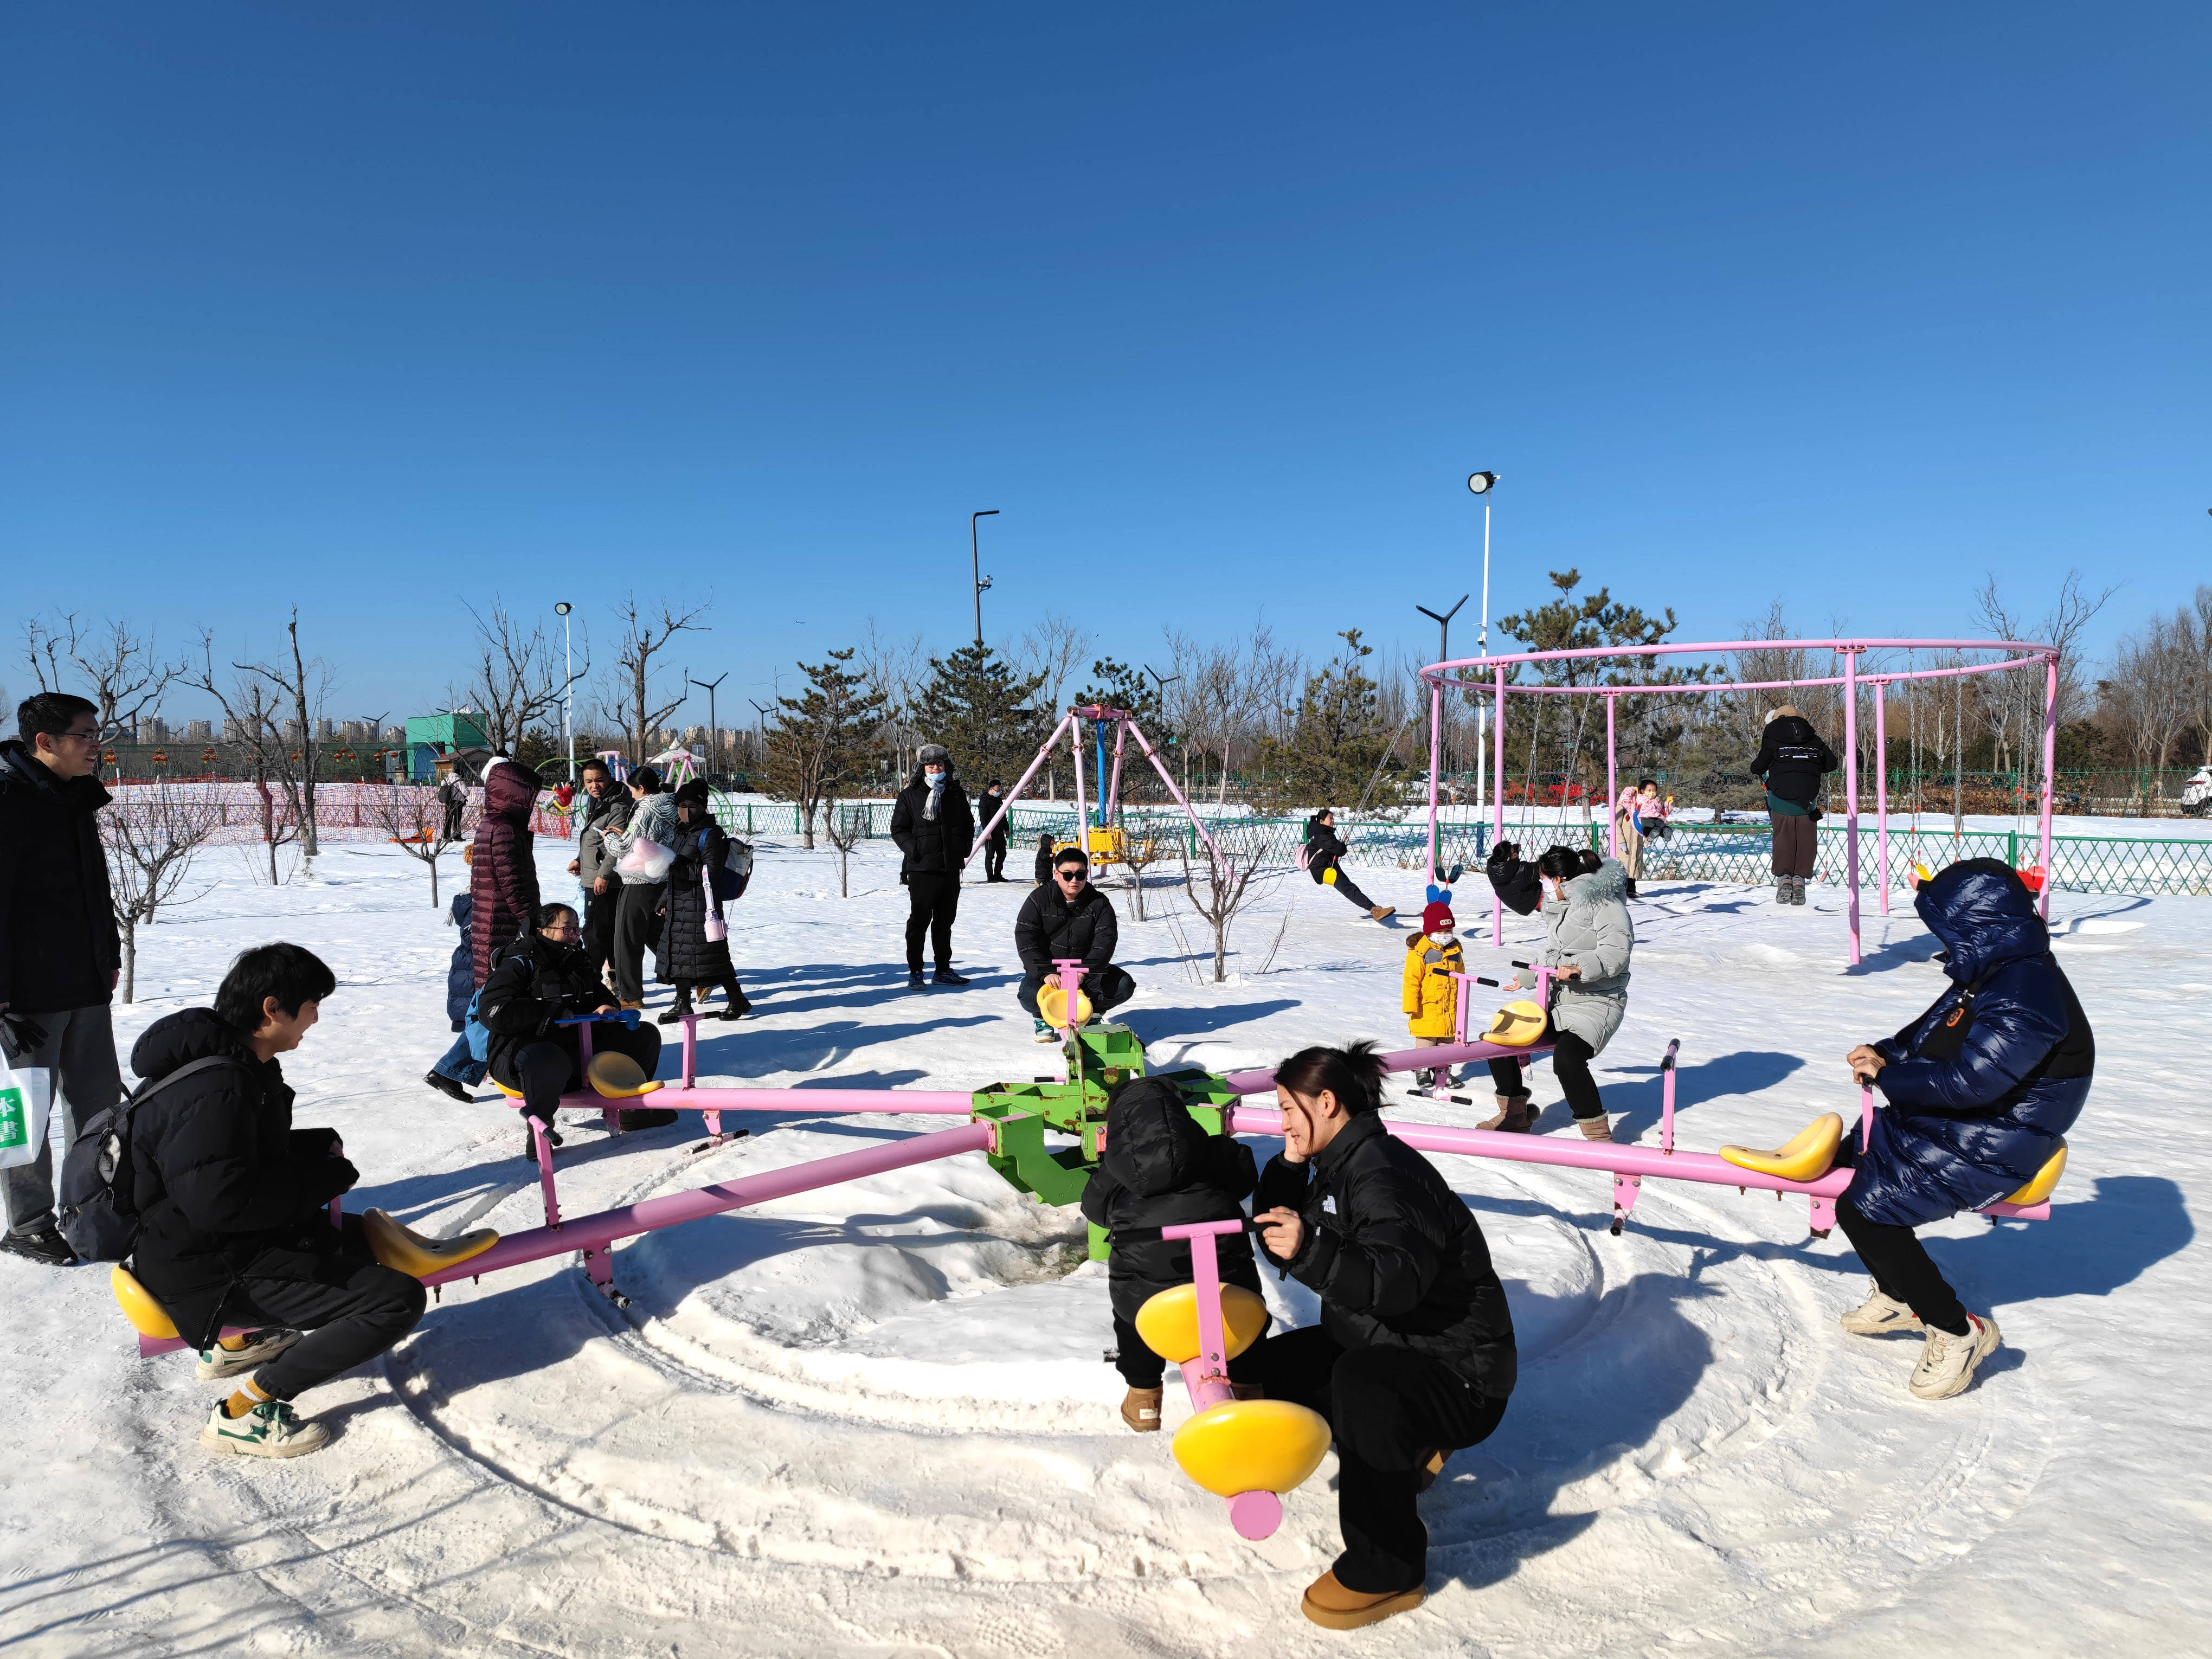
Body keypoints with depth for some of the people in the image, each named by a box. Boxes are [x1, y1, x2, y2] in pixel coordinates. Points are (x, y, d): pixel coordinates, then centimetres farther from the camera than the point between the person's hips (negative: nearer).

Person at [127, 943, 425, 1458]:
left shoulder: (238, 1064, 8)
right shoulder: (218, 1090, -25)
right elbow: (220, 1198, -32)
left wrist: (320, 1147, 3)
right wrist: (329, 1177, -19)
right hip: (211, 1274, -10)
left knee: (363, 1238, 30)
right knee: (399, 1299, -19)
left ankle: (236, 1344, 26)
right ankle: (243, 1412, -11)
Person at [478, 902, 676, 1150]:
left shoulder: (578, 964, 19)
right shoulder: (520, 964, -6)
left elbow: (602, 996, 33)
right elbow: (492, 1011, -20)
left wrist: (606, 1008, 5)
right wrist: (554, 1013, -18)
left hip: (577, 1049, 8)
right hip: (521, 1050, -8)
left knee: (645, 1035, -1)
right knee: (549, 1060, -46)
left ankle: (632, 1106, 10)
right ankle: (538, 1125, -19)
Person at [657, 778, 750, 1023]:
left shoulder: (709, 834, -11)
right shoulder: (679, 833, 16)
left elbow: (710, 871, -19)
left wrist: (678, 867, -25)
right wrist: (666, 901, 26)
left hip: (700, 903, -9)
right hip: (678, 904, 9)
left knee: (710, 953, -5)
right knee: (678, 951, 10)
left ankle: (737, 1000, 7)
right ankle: (683, 1004, 20)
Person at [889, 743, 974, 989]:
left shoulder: (957, 794, 12)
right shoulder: (910, 795, 0)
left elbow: (968, 825, 23)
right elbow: (898, 829, 0)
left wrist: (965, 848, 8)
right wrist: (913, 849, -14)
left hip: (951, 868, 4)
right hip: (922, 868, -4)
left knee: (945, 921, 12)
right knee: (919, 921, -2)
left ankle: (944, 969, 21)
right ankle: (915, 971, 7)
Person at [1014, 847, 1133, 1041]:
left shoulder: (1099, 903, -4)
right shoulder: (1039, 900, -7)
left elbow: (1106, 940, -16)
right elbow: (1025, 939, -14)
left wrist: (1084, 970, -35)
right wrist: (1046, 974, -30)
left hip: (1087, 970, 2)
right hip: (1046, 969, -2)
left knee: (1124, 985, -20)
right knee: (1030, 995, -33)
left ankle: (1093, 1015, 9)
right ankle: (1043, 1018, 5)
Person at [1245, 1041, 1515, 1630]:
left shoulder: (1383, 1170, -24)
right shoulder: (1341, 1164, 5)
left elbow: (1396, 1283, -38)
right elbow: (1277, 1240, 12)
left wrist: (1311, 1253, -51)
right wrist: (1288, 1166, -1)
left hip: (1459, 1375, -10)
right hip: (1378, 1346, 10)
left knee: (1361, 1384, -37)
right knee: (1264, 1370, 5)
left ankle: (1387, 1571, -19)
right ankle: (1403, 1452, 15)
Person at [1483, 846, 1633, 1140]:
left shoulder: (1605, 904, -11)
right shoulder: (1557, 908, 18)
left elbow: (1616, 952, -24)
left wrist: (1581, 968, -38)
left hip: (1595, 1002, -9)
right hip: (1554, 1000, 9)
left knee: (1567, 1056, -34)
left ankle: (1598, 1134, -18)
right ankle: (1515, 1114, 14)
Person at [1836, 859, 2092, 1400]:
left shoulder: (2026, 992, -26)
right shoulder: (1997, 971, 8)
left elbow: (1972, 1079, -31)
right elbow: (1932, 1033, 17)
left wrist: (1889, 1074, -20)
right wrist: (1887, 1052, -2)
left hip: (1984, 1151, -11)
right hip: (1947, 1123, 11)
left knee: (1865, 1210, -17)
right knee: (1844, 1160, 12)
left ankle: (1958, 1332, 0)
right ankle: (1900, 1297, 27)